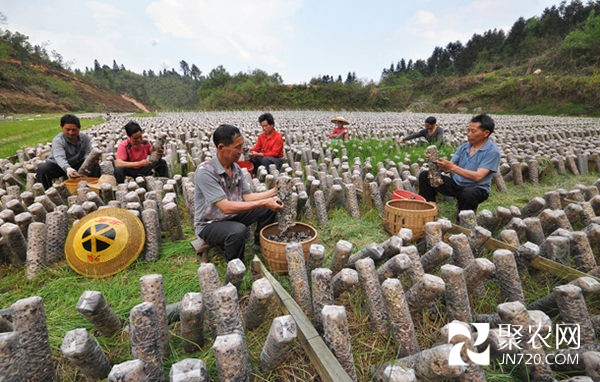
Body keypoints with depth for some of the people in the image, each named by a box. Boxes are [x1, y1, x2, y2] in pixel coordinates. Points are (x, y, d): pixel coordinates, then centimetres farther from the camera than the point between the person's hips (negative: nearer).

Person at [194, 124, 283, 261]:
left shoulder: (236, 168, -2)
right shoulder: (205, 172, -27)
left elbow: (247, 197, -1)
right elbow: (226, 207, -31)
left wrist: (273, 192, -13)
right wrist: (264, 202, -34)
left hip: (232, 216, 7)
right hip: (209, 224, -7)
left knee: (269, 208, -3)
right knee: (238, 230, -36)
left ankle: (260, 244, 18)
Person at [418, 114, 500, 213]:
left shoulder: (492, 151, -12)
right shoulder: (464, 147, 7)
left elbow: (478, 176, -23)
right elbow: (448, 168, 1)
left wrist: (453, 167, -30)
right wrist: (441, 164, -21)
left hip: (477, 188, -5)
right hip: (456, 183, 6)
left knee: (468, 194, -42)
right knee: (424, 175, -7)